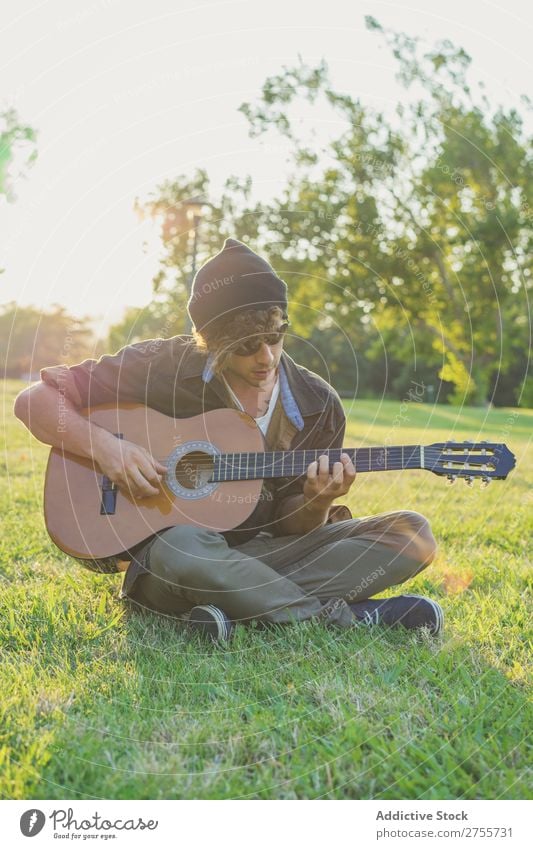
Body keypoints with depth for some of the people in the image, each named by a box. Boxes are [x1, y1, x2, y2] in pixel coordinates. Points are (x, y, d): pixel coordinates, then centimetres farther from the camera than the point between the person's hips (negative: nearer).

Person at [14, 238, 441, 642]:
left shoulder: (318, 405, -2)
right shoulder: (162, 368, -10)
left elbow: (290, 528, 5)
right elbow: (36, 400, -8)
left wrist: (316, 504, -18)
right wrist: (105, 447, -24)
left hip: (259, 554, 4)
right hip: (160, 551, -3)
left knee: (413, 532, -13)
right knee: (183, 547, -42)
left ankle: (244, 605, -25)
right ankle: (348, 617, -24)